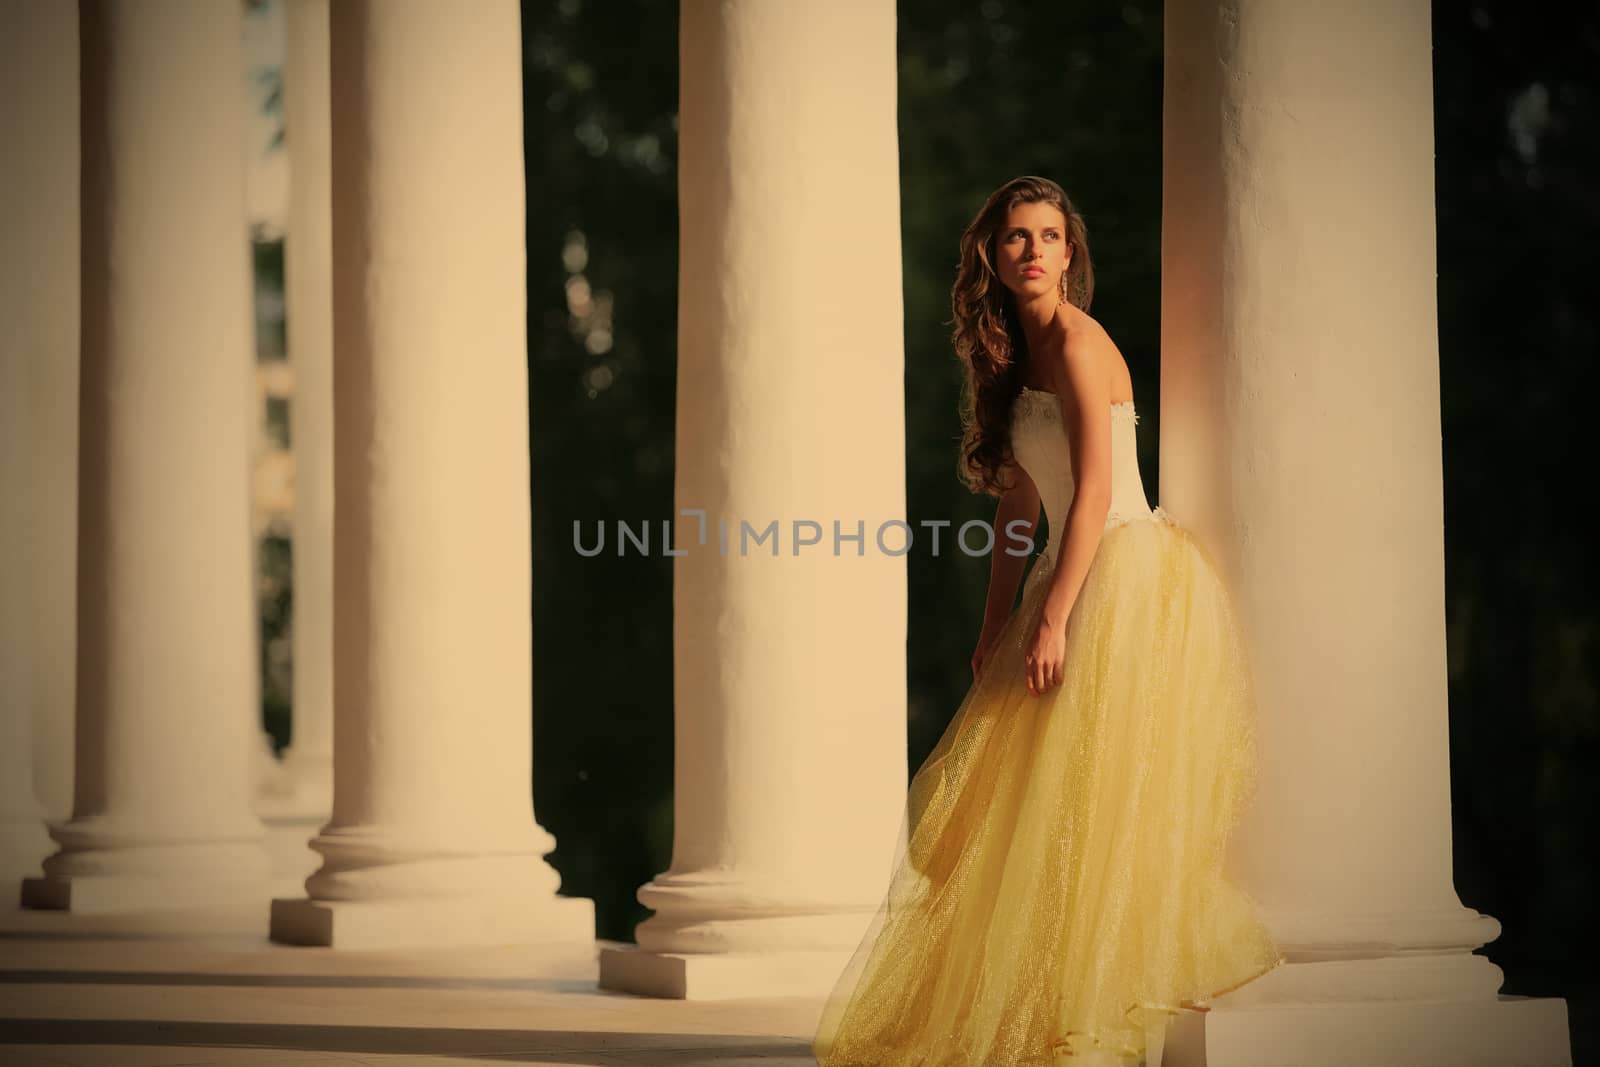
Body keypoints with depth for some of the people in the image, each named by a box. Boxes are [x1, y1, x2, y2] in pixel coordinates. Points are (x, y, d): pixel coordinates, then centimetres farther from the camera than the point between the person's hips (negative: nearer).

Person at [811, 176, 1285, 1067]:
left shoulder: (1075, 340, -12)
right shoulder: (1014, 354, 15)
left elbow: (1095, 489, -18)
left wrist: (1051, 619, -21)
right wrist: (995, 624, 15)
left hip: (1132, 582, -9)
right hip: (1083, 581, 9)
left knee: (1100, 797, -8)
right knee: (1040, 795, 10)